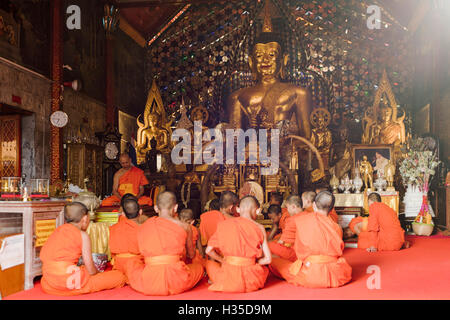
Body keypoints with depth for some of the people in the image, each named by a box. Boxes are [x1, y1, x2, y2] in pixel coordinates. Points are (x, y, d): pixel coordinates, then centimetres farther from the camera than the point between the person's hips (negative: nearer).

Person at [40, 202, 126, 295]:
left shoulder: (57, 231, 15)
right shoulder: (82, 235, -3)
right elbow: (90, 270, -3)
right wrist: (98, 273, 22)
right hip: (71, 283, -6)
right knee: (119, 277, 2)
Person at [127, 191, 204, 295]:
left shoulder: (142, 228, 9)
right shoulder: (184, 226, 4)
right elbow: (191, 255, 17)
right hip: (177, 283, -2)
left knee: (132, 264, 31)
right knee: (198, 266, 28)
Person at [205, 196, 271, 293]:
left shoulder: (224, 224, -1)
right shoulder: (259, 228, -4)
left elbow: (209, 250, 2)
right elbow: (268, 259, -4)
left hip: (229, 277, 2)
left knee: (210, 263, 31)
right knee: (265, 267, 32)